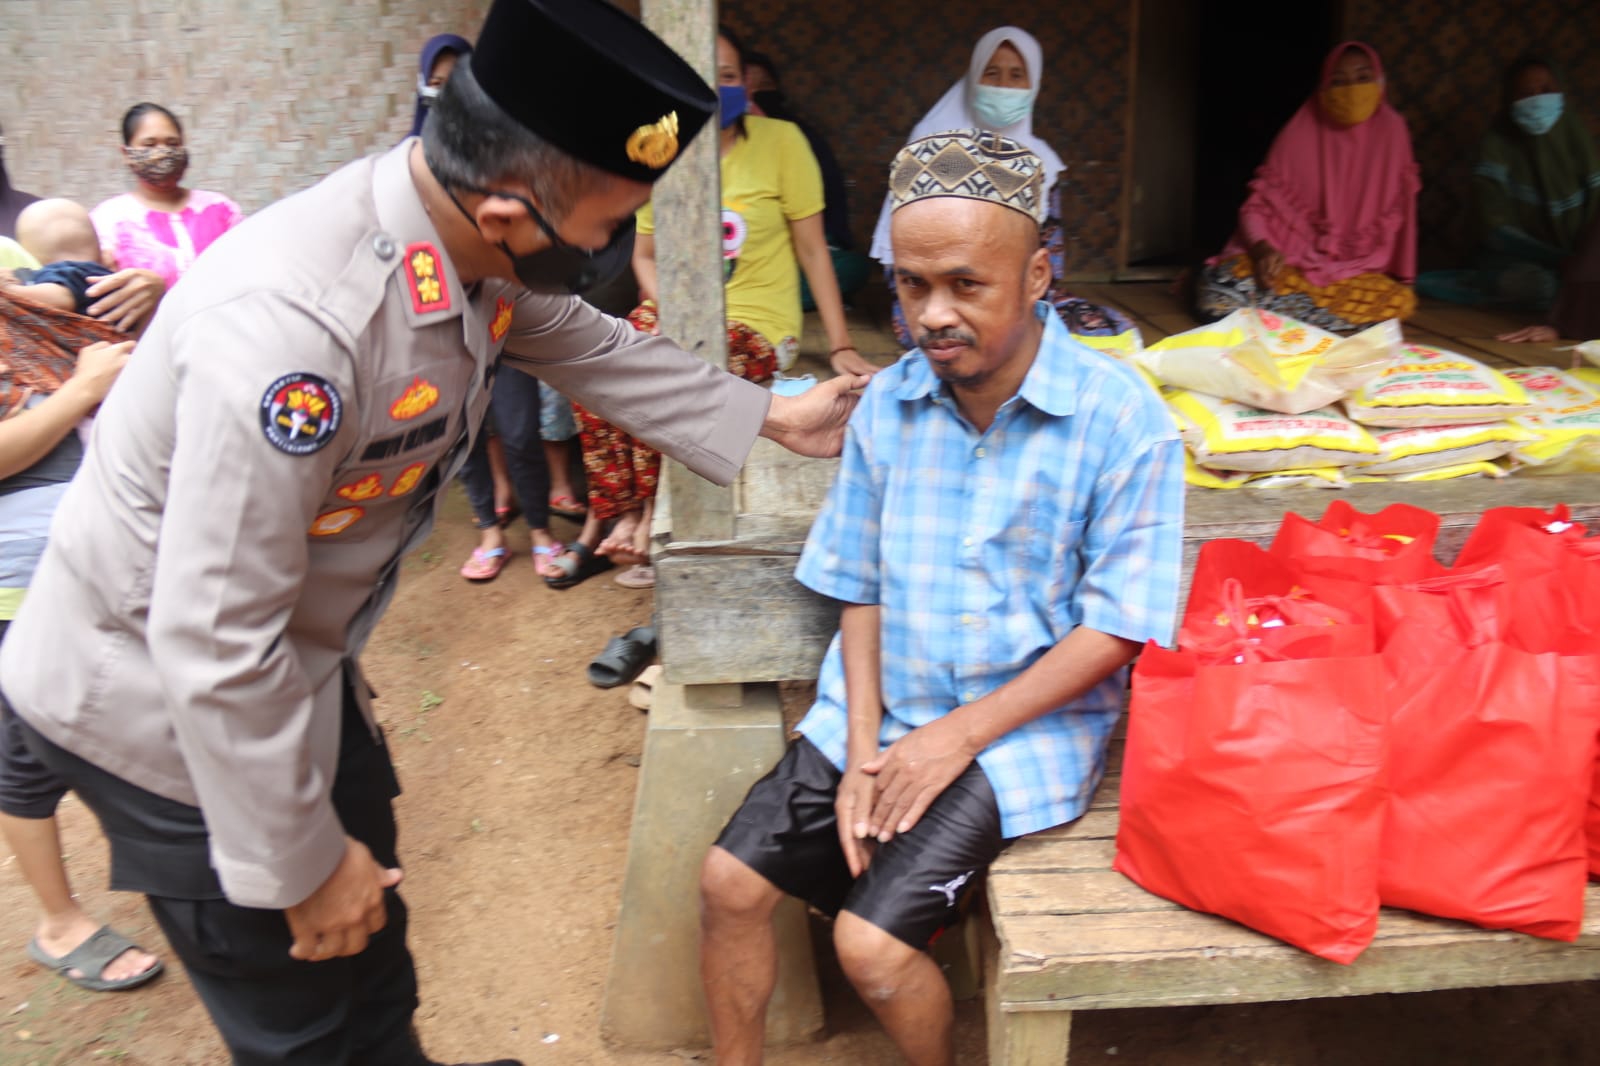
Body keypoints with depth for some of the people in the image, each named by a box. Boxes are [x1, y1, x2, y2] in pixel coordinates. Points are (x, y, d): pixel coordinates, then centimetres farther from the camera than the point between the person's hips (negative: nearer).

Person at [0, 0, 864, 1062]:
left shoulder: (471, 244, -13)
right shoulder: (290, 322, -38)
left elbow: (591, 346, 8)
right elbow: (214, 641, -31)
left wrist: (772, 416, 14)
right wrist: (299, 863, -18)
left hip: (297, 660, 7)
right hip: (170, 702, -7)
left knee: (370, 946, 26)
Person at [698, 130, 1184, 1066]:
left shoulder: (1122, 420, -15)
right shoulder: (890, 404, -1)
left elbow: (1115, 629, -13)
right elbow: (860, 592, 3)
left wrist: (959, 736, -14)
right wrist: (863, 752, -6)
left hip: (1024, 727, -4)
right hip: (881, 710, 5)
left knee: (871, 941, -15)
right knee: (730, 882, -2)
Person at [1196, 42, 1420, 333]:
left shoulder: (1390, 132, 2)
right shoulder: (1300, 133, -1)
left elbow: (1392, 216, 7)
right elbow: (1257, 206, -4)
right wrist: (1263, 249, -24)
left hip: (1355, 271, 3)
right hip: (1286, 259, -2)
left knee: (1400, 301, -32)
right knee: (1227, 279, -36)